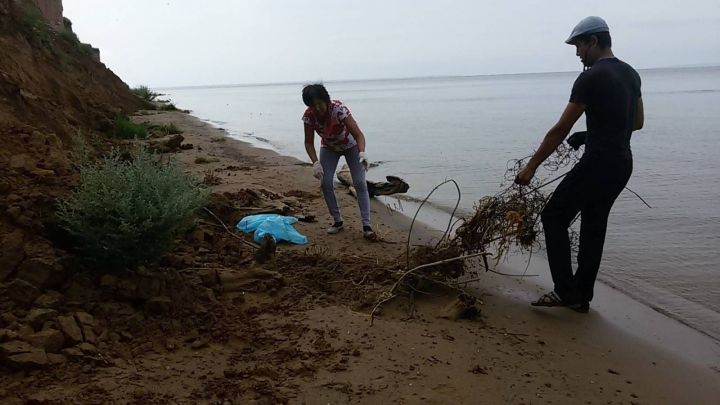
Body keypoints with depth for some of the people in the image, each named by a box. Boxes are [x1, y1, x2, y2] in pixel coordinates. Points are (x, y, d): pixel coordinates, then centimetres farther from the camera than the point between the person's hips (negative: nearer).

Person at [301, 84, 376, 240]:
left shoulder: (339, 109, -36)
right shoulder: (309, 115, -24)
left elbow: (358, 134, -40)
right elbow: (309, 143, -17)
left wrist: (362, 153, -58)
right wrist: (315, 162, -33)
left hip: (351, 145, -3)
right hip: (329, 148, 4)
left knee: (360, 183, -14)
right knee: (325, 183, -9)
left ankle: (366, 225, -13)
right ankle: (337, 221, 7)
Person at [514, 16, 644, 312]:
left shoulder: (591, 78, -13)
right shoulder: (631, 74, 14)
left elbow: (561, 129, -15)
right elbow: (637, 122, 21)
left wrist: (531, 166, -10)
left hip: (597, 164, -9)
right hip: (622, 165, 9)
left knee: (554, 218, 0)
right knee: (593, 227, 15)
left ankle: (567, 292, -2)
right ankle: (581, 297, 21)